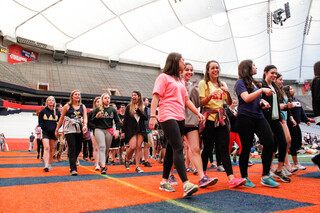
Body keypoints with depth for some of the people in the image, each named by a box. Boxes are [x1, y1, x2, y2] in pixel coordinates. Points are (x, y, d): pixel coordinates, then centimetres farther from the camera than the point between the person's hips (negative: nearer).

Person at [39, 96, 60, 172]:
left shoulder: (57, 112, 8)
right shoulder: (43, 111, 5)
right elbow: (40, 123, 3)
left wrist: (55, 129, -5)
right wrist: (47, 128, -11)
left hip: (54, 133, 2)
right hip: (45, 132, -2)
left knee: (52, 149, 7)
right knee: (46, 147, -16)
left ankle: (49, 164, 18)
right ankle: (46, 165, -22)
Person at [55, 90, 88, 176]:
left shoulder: (82, 106, 13)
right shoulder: (67, 106, 6)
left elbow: (85, 117, 3)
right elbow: (61, 118, 11)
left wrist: (85, 125, -17)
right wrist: (57, 129, 12)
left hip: (80, 130, 3)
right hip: (69, 130, -3)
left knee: (78, 148, 6)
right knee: (72, 149, -12)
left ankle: (72, 164, 31)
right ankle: (73, 169, -12)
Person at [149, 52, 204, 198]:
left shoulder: (180, 81, 26)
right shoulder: (163, 77, 2)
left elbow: (187, 100, 25)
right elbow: (155, 97, -6)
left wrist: (198, 113, 14)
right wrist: (152, 116, -16)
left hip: (180, 118, 8)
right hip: (167, 117, -8)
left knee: (171, 149, 8)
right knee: (178, 148, -18)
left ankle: (164, 181, 16)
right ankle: (186, 184, -22)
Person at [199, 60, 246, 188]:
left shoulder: (222, 84, 17)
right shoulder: (203, 83, 3)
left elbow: (229, 103, 12)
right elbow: (202, 103, -4)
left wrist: (227, 93, -8)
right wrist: (210, 96, -22)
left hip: (221, 117, 4)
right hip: (209, 118, -4)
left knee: (224, 148, -3)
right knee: (207, 148, 2)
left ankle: (231, 178, -8)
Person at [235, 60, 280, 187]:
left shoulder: (254, 82, 21)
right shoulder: (240, 82, -2)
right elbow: (246, 98, -16)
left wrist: (263, 102, 10)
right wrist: (262, 90, -17)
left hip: (258, 117, 7)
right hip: (245, 118, -7)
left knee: (269, 143, -5)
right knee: (246, 148, -1)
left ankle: (265, 176, 5)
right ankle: (244, 178, 13)